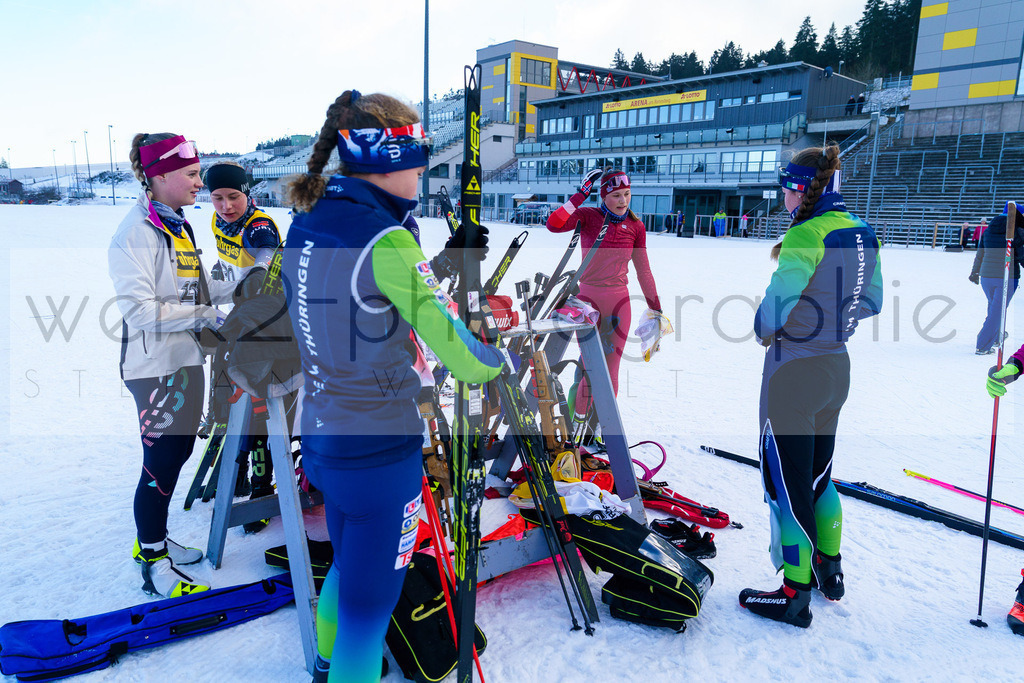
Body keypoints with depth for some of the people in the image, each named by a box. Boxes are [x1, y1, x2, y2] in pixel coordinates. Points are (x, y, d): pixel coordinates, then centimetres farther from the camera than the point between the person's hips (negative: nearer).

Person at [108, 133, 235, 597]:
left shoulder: (178, 225, 12)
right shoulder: (136, 233, -17)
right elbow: (139, 310, -23)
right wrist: (202, 316, -21)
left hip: (186, 359, 9)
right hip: (155, 366, -9)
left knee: (179, 451, 17)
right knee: (161, 463, -1)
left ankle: (153, 539, 34)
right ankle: (153, 565, 15)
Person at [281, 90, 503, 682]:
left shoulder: (306, 223, 3)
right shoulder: (387, 240, -22)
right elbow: (447, 337, -19)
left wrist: (447, 261, 13)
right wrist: (498, 363, 0)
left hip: (319, 433, 9)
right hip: (379, 450, -9)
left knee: (350, 563, 31)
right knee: (369, 601, 11)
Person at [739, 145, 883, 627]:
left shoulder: (806, 235, -20)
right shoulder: (862, 234, 5)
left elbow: (776, 304, -26)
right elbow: (871, 301, 14)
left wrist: (765, 330, -5)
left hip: (794, 371, -8)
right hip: (836, 367, 9)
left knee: (786, 483, 3)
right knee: (818, 474, 22)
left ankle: (795, 596, 13)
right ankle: (828, 570, 37)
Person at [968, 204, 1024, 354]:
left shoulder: (988, 231, 6)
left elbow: (979, 254, 14)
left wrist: (974, 272, 26)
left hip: (986, 275, 5)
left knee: (993, 306, 24)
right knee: (998, 311, 1)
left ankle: (996, 338, 39)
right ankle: (983, 346, -1)